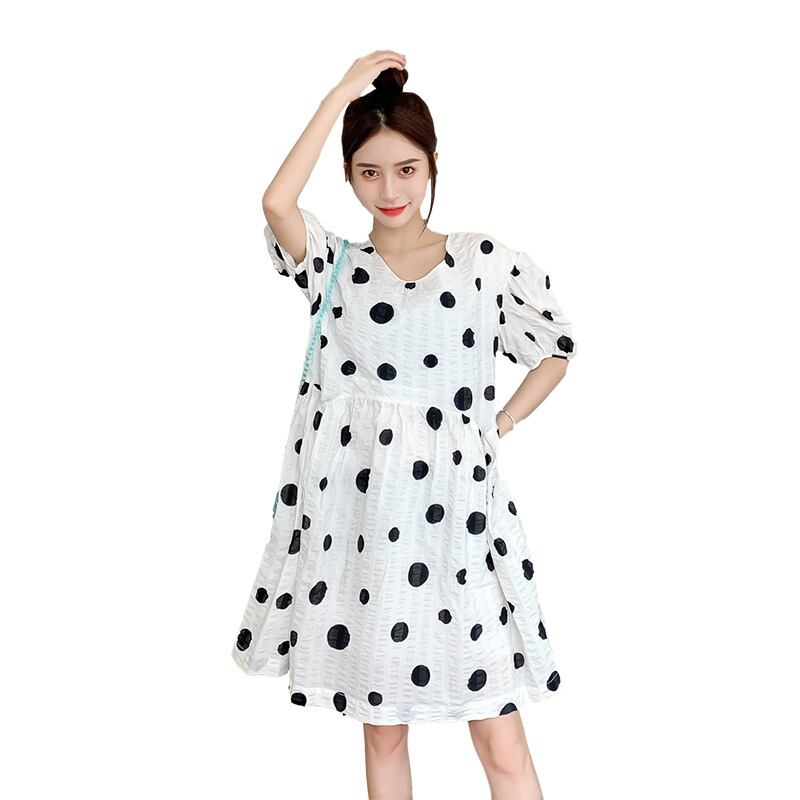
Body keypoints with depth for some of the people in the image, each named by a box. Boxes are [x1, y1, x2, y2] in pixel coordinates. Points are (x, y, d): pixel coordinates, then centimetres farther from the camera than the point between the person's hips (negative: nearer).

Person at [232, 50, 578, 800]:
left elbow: (556, 349, 15)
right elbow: (277, 202, -16)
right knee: (382, 729, 13)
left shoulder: (487, 261, 4)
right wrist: (345, 88, -11)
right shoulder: (334, 265, 4)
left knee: (500, 739, 1)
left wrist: (495, 428, 3)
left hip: (456, 513, -1)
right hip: (359, 514, 1)